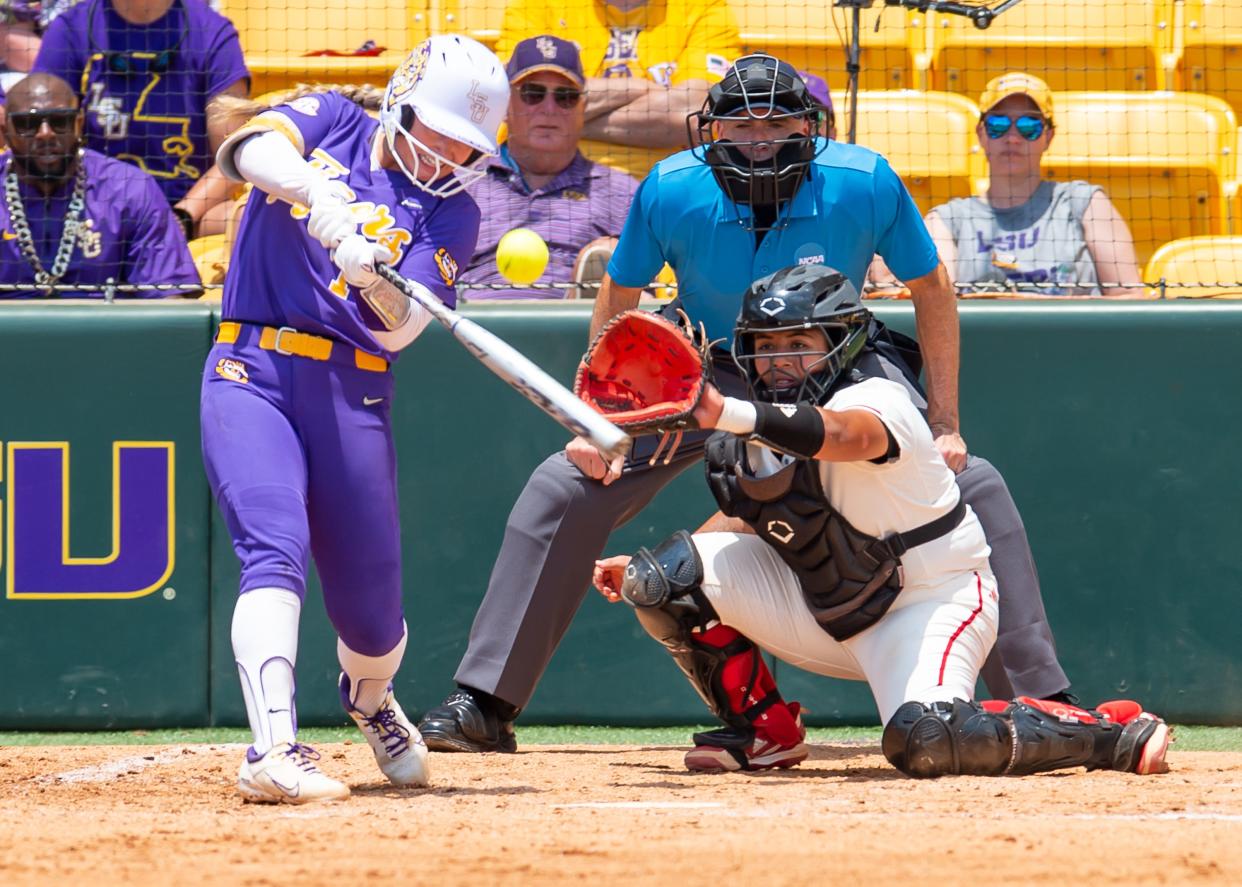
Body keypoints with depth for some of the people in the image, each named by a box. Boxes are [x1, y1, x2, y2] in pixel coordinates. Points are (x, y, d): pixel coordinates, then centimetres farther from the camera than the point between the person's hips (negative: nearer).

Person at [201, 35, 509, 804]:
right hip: (251, 372, -2)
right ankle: (273, 749, -32)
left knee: (372, 611, 3)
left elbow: (399, 330, -7)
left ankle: (370, 700, 38)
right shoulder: (332, 123, 7)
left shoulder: (449, 211, 8)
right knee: (277, 551, -23)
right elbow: (252, 149, -16)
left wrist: (372, 278, -29)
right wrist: (320, 199, -34)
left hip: (353, 395, 2)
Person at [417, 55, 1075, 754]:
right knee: (564, 489, -14)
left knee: (975, 487, -16)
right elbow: (618, 300, -5)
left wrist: (944, 426, -13)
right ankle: (484, 703, -5)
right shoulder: (671, 192, -24)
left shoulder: (866, 184, -25)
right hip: (706, 374, 0)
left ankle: (1042, 702, -3)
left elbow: (932, 288, -10)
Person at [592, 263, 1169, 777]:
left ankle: (1113, 733, -12)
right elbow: (745, 517, 15)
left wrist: (726, 414, -65)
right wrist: (643, 570, 0)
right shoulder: (758, 433, -2)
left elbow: (842, 435, -49)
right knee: (669, 572, -10)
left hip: (931, 599, -7)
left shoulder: (878, 401, -24)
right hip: (824, 618, 7)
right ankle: (764, 732, 6)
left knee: (927, 743, -35)